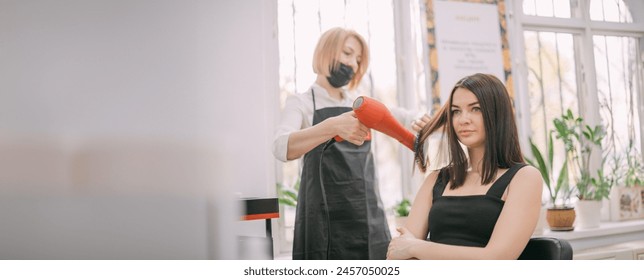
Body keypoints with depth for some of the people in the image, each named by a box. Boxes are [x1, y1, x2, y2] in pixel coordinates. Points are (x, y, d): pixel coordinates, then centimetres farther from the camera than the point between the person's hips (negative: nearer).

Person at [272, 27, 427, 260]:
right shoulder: (301, 103, 0)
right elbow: (281, 148, -20)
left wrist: (421, 122, -6)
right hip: (325, 223, -4)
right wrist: (332, 126, -37)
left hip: (369, 220, 5)